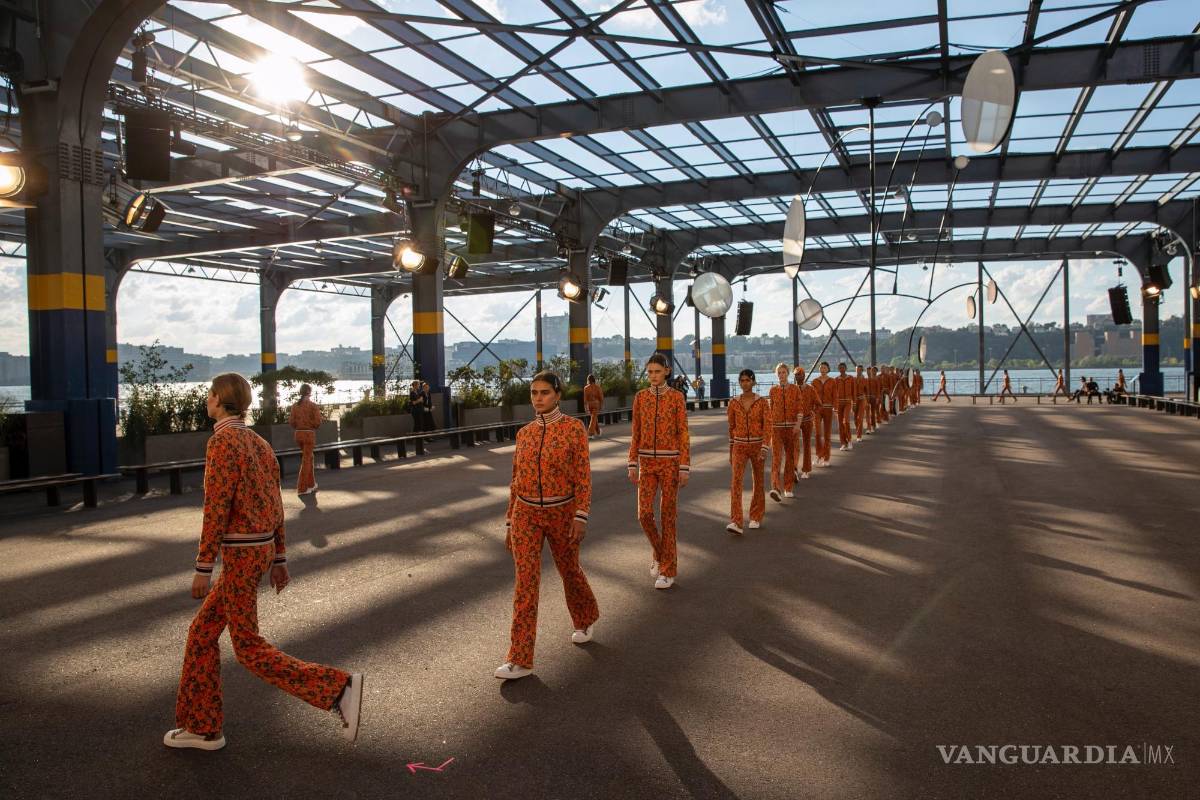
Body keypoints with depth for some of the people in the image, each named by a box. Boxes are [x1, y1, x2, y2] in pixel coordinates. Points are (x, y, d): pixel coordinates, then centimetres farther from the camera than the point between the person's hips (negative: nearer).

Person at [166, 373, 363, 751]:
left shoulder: (222, 441, -18)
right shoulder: (258, 442, 11)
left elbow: (216, 509, -21)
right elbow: (274, 504, 14)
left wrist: (203, 569, -17)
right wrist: (279, 559, 19)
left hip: (240, 555, -10)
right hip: (259, 550, 10)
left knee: (249, 648, -1)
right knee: (202, 632, 19)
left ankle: (340, 688, -8)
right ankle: (203, 727, 25)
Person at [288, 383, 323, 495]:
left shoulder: (295, 405, 3)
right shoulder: (314, 405, -10)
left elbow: (291, 422, 0)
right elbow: (318, 423, -14)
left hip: (298, 434, 5)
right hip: (309, 434, -5)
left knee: (309, 458, 21)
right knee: (306, 461, 0)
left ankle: (311, 484, 27)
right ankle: (301, 488, 0)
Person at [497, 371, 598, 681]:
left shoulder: (574, 428, -8)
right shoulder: (524, 433, 4)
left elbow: (583, 476, -11)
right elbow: (517, 481, 9)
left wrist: (581, 518, -18)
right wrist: (510, 522, 9)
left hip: (561, 513, -2)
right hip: (527, 515, 2)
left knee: (569, 570, 17)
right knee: (525, 582, -5)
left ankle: (585, 620, 48)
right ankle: (520, 660, -3)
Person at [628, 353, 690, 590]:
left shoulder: (677, 397, -5)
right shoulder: (640, 397, 4)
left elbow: (683, 434, -6)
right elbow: (636, 434, 7)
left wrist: (684, 468, -11)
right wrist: (633, 465, 2)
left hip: (670, 462, -3)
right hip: (647, 463, 3)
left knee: (667, 515, 0)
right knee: (644, 513, -5)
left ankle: (668, 570, 11)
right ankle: (660, 551, 24)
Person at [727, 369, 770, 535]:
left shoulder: (762, 402, -5)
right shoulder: (734, 403, 1)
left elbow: (767, 427, -9)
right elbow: (731, 428, 9)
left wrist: (764, 449, -19)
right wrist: (730, 451, 11)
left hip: (757, 445, -1)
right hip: (739, 446, 1)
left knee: (758, 482, 11)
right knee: (736, 482, -13)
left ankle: (755, 518, 29)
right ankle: (736, 522, -19)